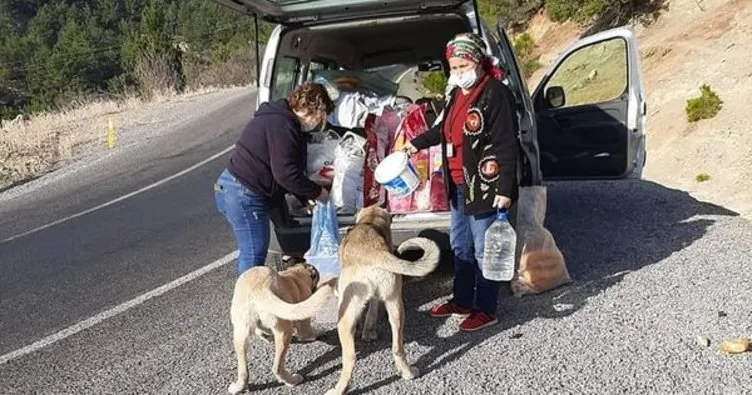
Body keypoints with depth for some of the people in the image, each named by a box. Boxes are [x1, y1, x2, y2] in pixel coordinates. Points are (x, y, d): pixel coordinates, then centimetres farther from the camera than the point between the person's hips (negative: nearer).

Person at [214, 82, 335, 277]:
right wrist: (317, 192, -11)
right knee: (254, 253, -5)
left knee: (251, 251, 19)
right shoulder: (281, 124, -18)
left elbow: (288, 169, 20)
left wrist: (305, 198, 11)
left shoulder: (280, 119, 16)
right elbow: (286, 173, -24)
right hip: (243, 194, -11)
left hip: (237, 190, 11)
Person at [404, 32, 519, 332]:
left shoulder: (496, 94, -15)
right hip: (458, 185, 9)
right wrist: (417, 143, 31)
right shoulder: (456, 93, 10)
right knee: (460, 246, 19)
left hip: (484, 187, -9)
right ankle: (462, 301, 34)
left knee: (484, 251, 2)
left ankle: (486, 310, 16)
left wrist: (505, 189, -22)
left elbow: (507, 145, -19)